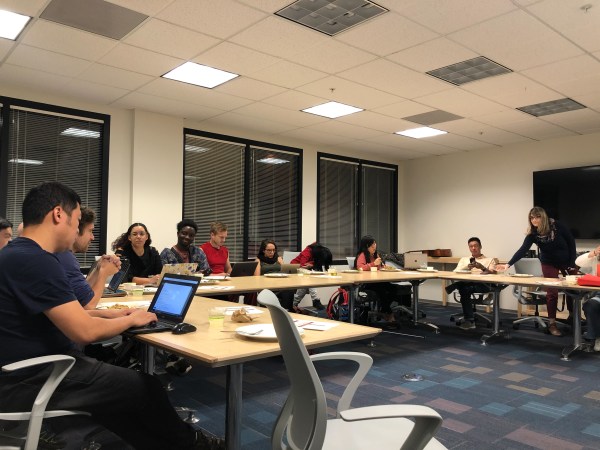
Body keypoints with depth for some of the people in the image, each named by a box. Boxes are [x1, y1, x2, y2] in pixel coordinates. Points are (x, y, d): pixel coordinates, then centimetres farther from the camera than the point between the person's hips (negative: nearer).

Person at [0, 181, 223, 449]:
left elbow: (70, 314, 16)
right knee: (146, 387, -1)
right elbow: (85, 331, -25)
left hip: (26, 372, 10)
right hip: (30, 384, -9)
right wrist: (131, 319, -7)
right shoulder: (35, 260, -24)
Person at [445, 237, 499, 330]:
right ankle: (469, 319, -34)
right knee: (464, 289, -35)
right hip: (465, 282, 2)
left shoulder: (489, 260, 19)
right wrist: (467, 268, -8)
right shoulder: (464, 259, 27)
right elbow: (455, 272, 12)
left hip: (482, 284, -2)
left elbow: (493, 273, 2)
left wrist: (482, 267, -16)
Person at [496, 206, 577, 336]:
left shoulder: (557, 225, -22)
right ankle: (552, 323, 1)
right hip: (549, 263, 0)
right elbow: (523, 250, -28)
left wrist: (572, 262, -12)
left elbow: (571, 241, -12)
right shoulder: (532, 233, -19)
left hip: (566, 261, 1)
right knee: (552, 292, -7)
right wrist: (508, 264, -40)